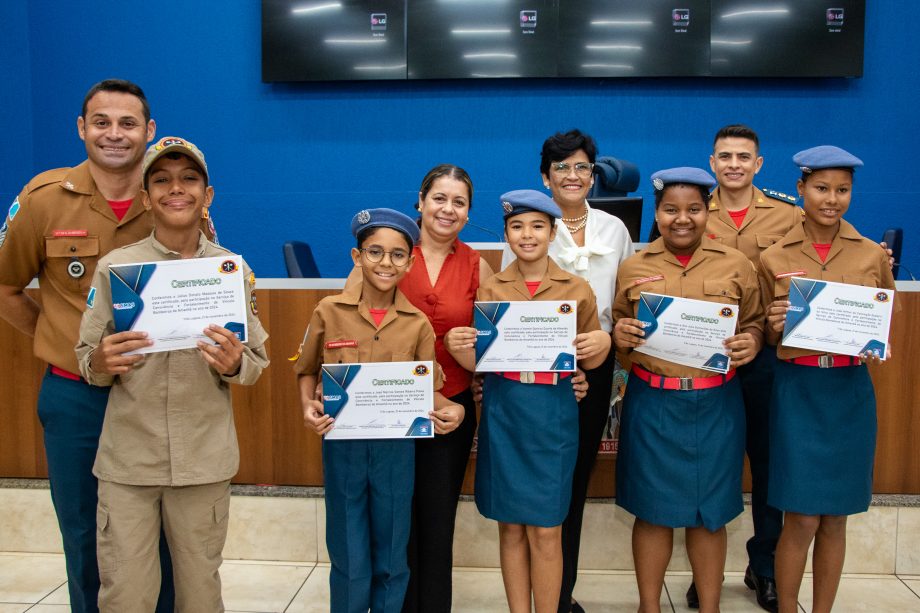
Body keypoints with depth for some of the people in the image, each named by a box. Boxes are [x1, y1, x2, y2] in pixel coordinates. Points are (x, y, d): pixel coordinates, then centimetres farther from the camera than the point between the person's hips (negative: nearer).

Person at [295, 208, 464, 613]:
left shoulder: (417, 323, -4)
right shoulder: (329, 311, -6)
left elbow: (428, 387, 1)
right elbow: (307, 370, 6)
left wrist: (449, 410, -19)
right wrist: (308, 406, -13)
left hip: (396, 445, 1)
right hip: (342, 443, 0)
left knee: (391, 552, 14)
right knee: (348, 552, 12)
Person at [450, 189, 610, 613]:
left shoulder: (578, 290, 1)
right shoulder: (490, 291, 4)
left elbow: (590, 362, 7)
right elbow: (478, 362, 5)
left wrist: (602, 343, -14)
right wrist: (459, 347, -15)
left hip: (553, 415, -1)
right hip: (503, 413, 2)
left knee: (545, 529, 4)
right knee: (511, 525, 10)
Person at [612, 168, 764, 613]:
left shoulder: (736, 265, 2)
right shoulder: (633, 268, 3)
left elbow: (756, 323, 9)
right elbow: (619, 334, 10)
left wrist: (751, 343, -12)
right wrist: (620, 337, -12)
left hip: (716, 406, 0)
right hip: (651, 404, 0)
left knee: (709, 513, 10)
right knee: (653, 509, 9)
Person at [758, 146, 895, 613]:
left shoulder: (873, 256, 3)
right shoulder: (774, 258, 0)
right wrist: (773, 326, -13)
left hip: (850, 391, 2)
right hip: (797, 390, -2)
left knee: (835, 518, 10)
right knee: (802, 518, -1)